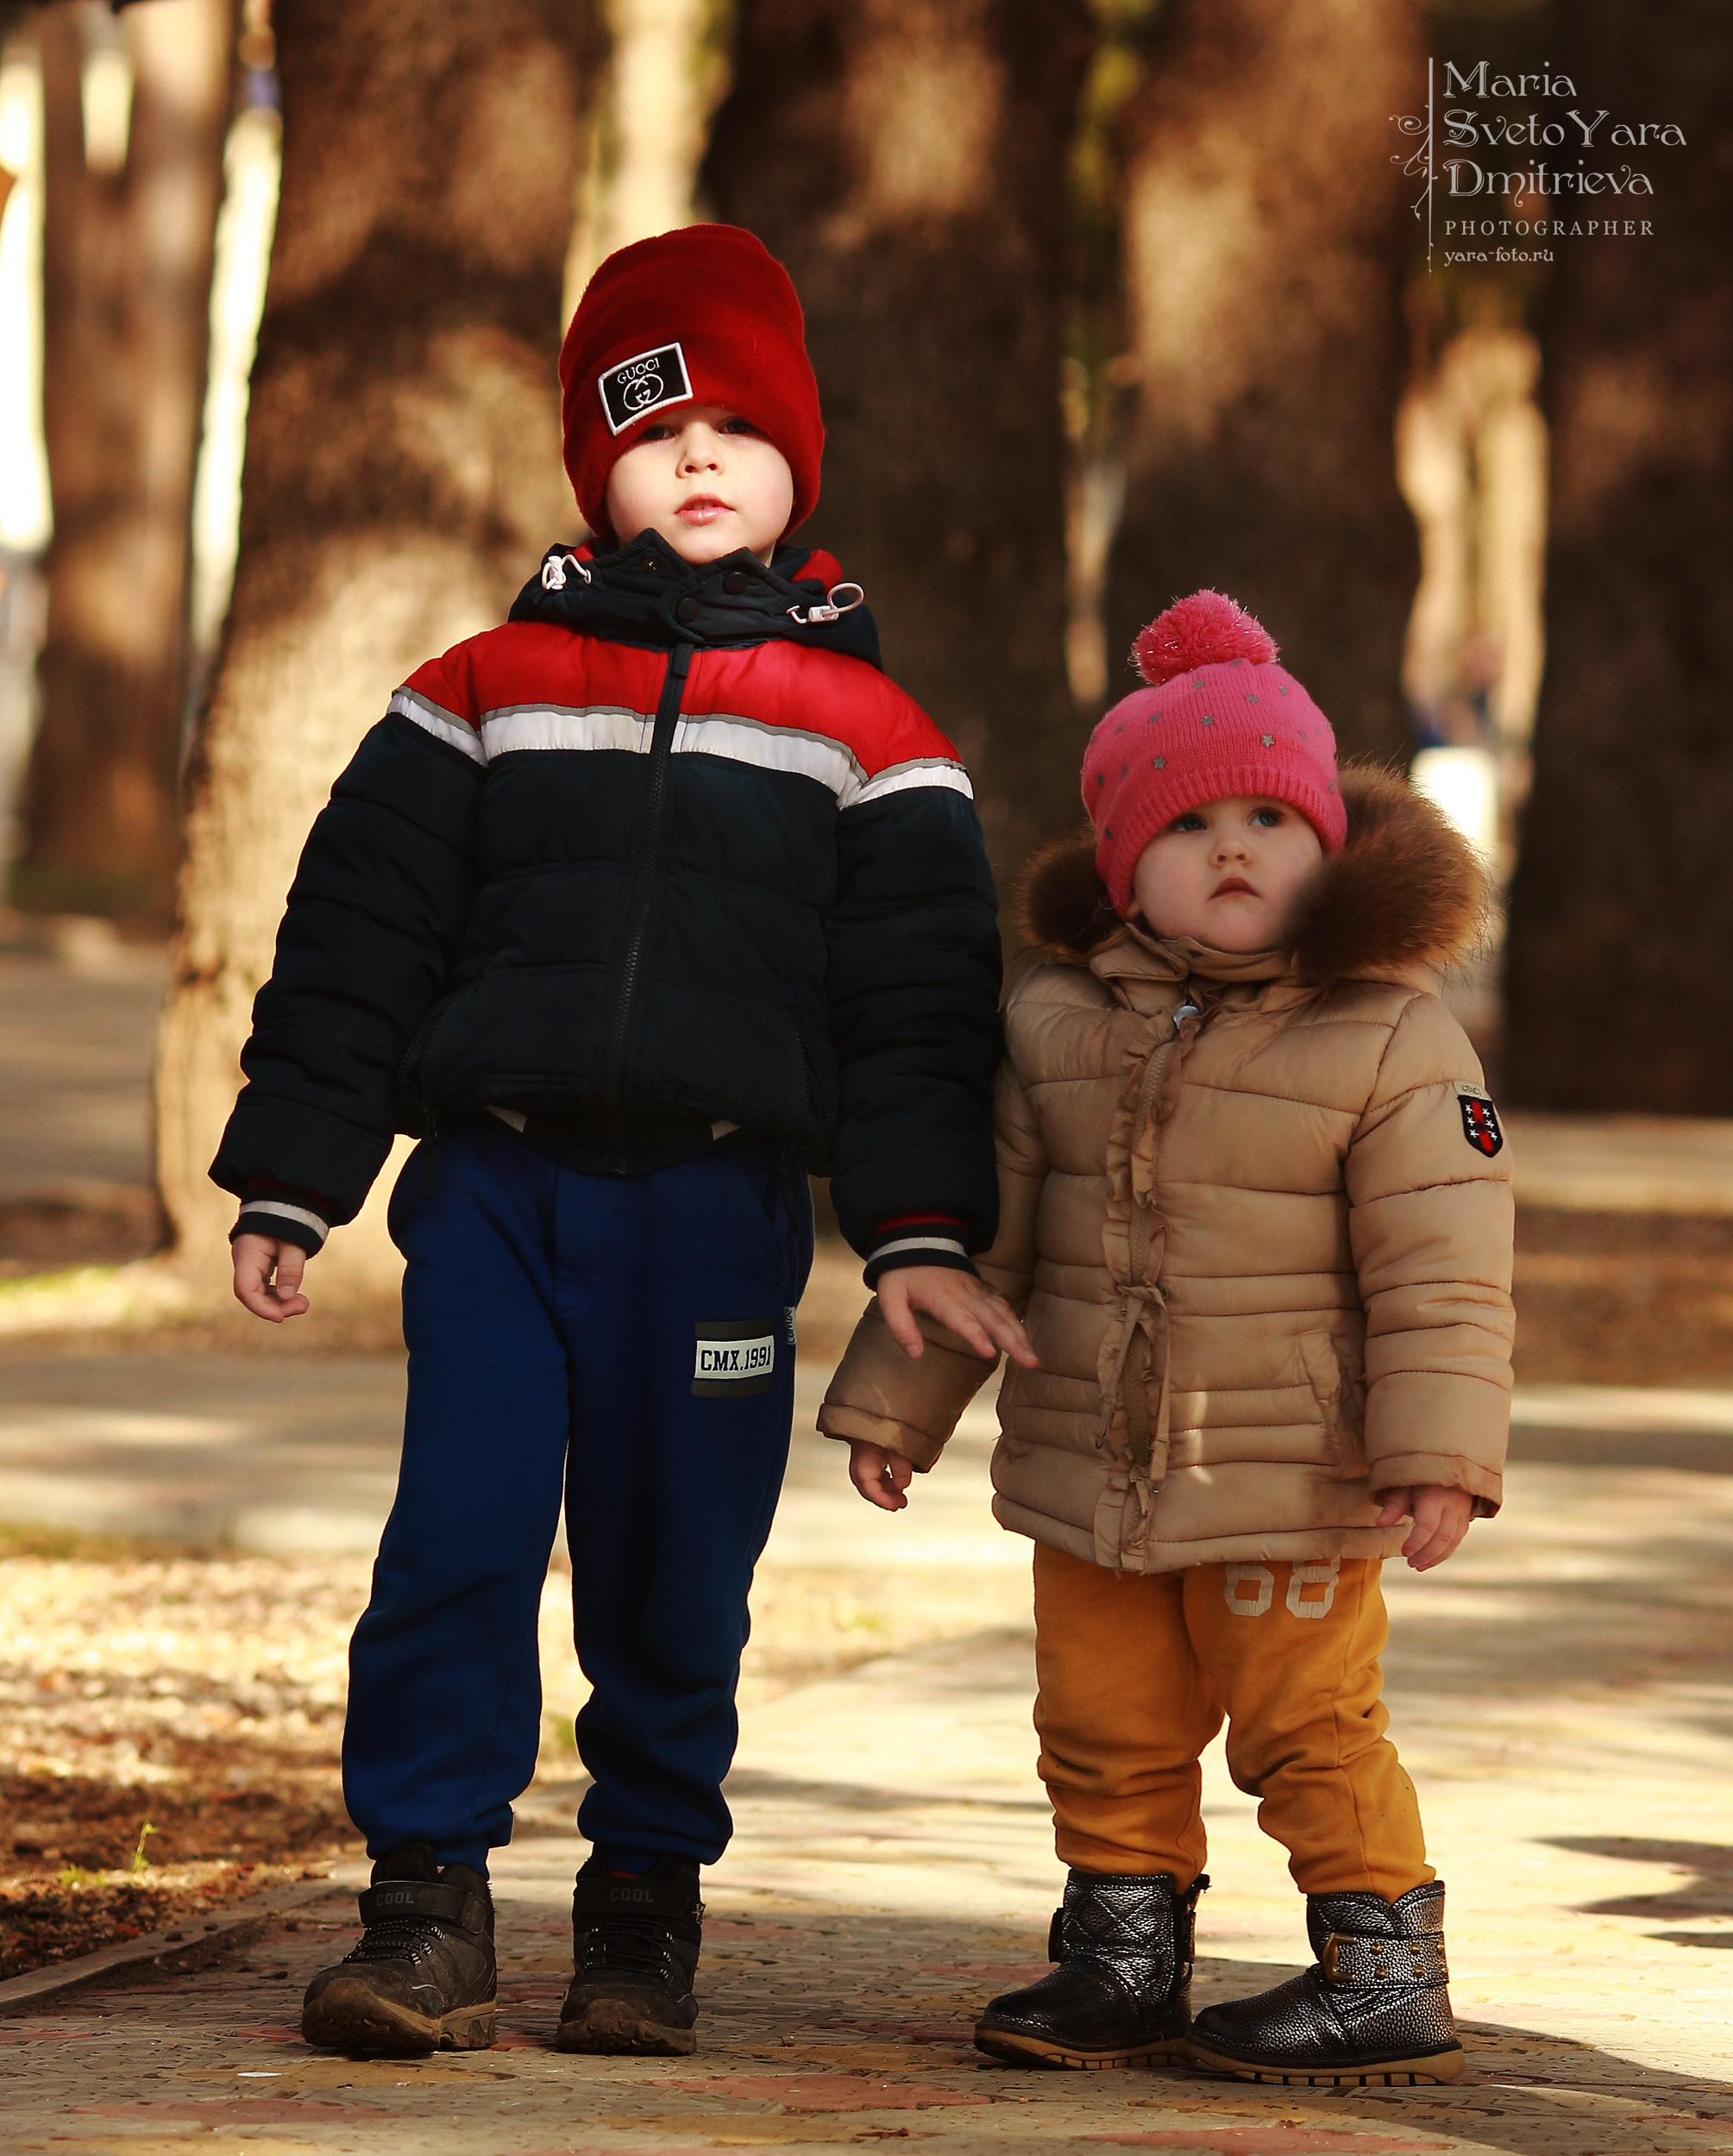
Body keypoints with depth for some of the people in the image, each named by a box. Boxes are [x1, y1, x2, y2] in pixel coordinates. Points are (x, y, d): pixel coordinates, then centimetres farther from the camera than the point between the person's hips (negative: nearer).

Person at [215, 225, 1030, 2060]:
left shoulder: (868, 734, 7)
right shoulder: (482, 697, 9)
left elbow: (919, 997, 6)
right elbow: (353, 942, 10)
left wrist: (918, 1230, -4)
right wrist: (287, 1186, 5)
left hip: (718, 1208, 0)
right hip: (492, 1185, 0)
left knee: (675, 1579, 4)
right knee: (456, 1544, -8)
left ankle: (647, 1910, 17)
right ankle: (426, 1904, -1)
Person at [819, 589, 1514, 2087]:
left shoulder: (1392, 1037, -8)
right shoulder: (1058, 1024, 4)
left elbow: (1442, 1269, -10)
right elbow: (981, 1235, 13)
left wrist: (1440, 1453, -16)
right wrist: (895, 1403, 14)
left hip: (1292, 1481, -5)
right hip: (1092, 1473, 5)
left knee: (1308, 1732, -1)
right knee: (1105, 1733, 12)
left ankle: (1387, 1977, 10)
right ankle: (1124, 1965, 25)